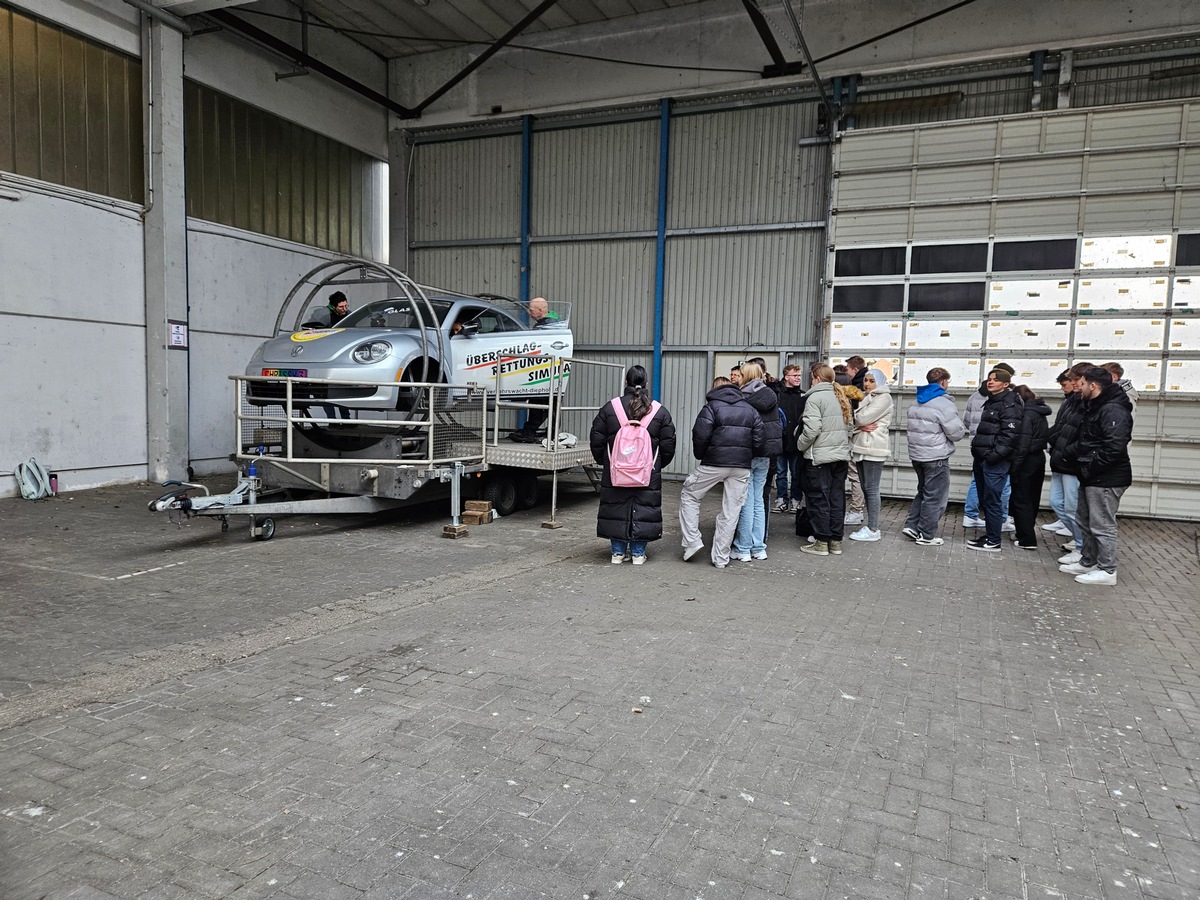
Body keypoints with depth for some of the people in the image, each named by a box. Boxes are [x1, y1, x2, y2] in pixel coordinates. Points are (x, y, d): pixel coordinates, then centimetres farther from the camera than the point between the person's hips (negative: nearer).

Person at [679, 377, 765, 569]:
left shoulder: (711, 406, 0)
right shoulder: (751, 410, 14)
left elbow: (700, 436, -10)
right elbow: (759, 440, 7)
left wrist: (700, 456, 5)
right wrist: (747, 458, 16)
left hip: (714, 463, -4)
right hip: (742, 467, 4)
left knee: (689, 495, 14)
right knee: (731, 510, 8)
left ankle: (692, 541, 5)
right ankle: (721, 558, 11)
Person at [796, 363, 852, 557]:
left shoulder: (815, 397, -11)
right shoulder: (841, 397, 12)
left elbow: (812, 429, -18)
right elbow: (849, 424, 14)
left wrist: (801, 445, -3)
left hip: (820, 456, -7)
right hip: (842, 455, 7)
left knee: (819, 499, 1)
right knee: (837, 498, 11)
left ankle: (822, 542, 5)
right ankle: (836, 541, 16)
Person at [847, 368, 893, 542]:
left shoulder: (883, 398, -7)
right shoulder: (865, 397, 20)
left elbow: (862, 418, -15)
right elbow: (855, 421, 10)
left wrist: (854, 412, 4)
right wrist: (860, 427, -11)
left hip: (874, 448, -9)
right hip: (861, 447, 9)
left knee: (871, 489, -7)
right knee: (866, 488, 10)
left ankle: (873, 529, -3)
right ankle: (871, 526, 16)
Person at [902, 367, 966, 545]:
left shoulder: (916, 403, 9)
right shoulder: (944, 404, -16)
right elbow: (957, 433, -16)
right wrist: (962, 428, 5)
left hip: (916, 454, 8)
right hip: (936, 457, -8)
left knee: (923, 491, 22)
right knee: (935, 497, 3)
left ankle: (912, 525, 18)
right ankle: (926, 535, 9)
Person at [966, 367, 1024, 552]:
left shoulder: (1009, 404, -10)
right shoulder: (991, 402, 19)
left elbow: (1010, 433, -19)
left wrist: (995, 454, -24)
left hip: (995, 461, -9)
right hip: (982, 458, 9)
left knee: (992, 500, -6)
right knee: (984, 500, 14)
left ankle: (993, 542, 0)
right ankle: (990, 535, 23)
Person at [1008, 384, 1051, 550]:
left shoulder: (1027, 414, -17)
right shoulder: (1040, 412, 10)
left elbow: (1023, 443, -21)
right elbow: (1044, 436, 11)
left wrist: (1014, 466, -19)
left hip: (1026, 460, -9)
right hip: (1039, 457, 9)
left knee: (1021, 500, -3)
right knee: (1032, 498, 16)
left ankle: (1027, 540, -3)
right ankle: (1023, 533, 27)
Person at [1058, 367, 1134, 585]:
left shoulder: (1113, 410, -19)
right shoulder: (1094, 408, 15)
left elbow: (1115, 447, -28)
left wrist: (1090, 466, -21)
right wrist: (1069, 452, 4)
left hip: (1106, 479, -11)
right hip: (1091, 477, 11)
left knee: (1102, 525, -3)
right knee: (1087, 522, 18)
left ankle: (1107, 571, 6)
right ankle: (1088, 562, 29)